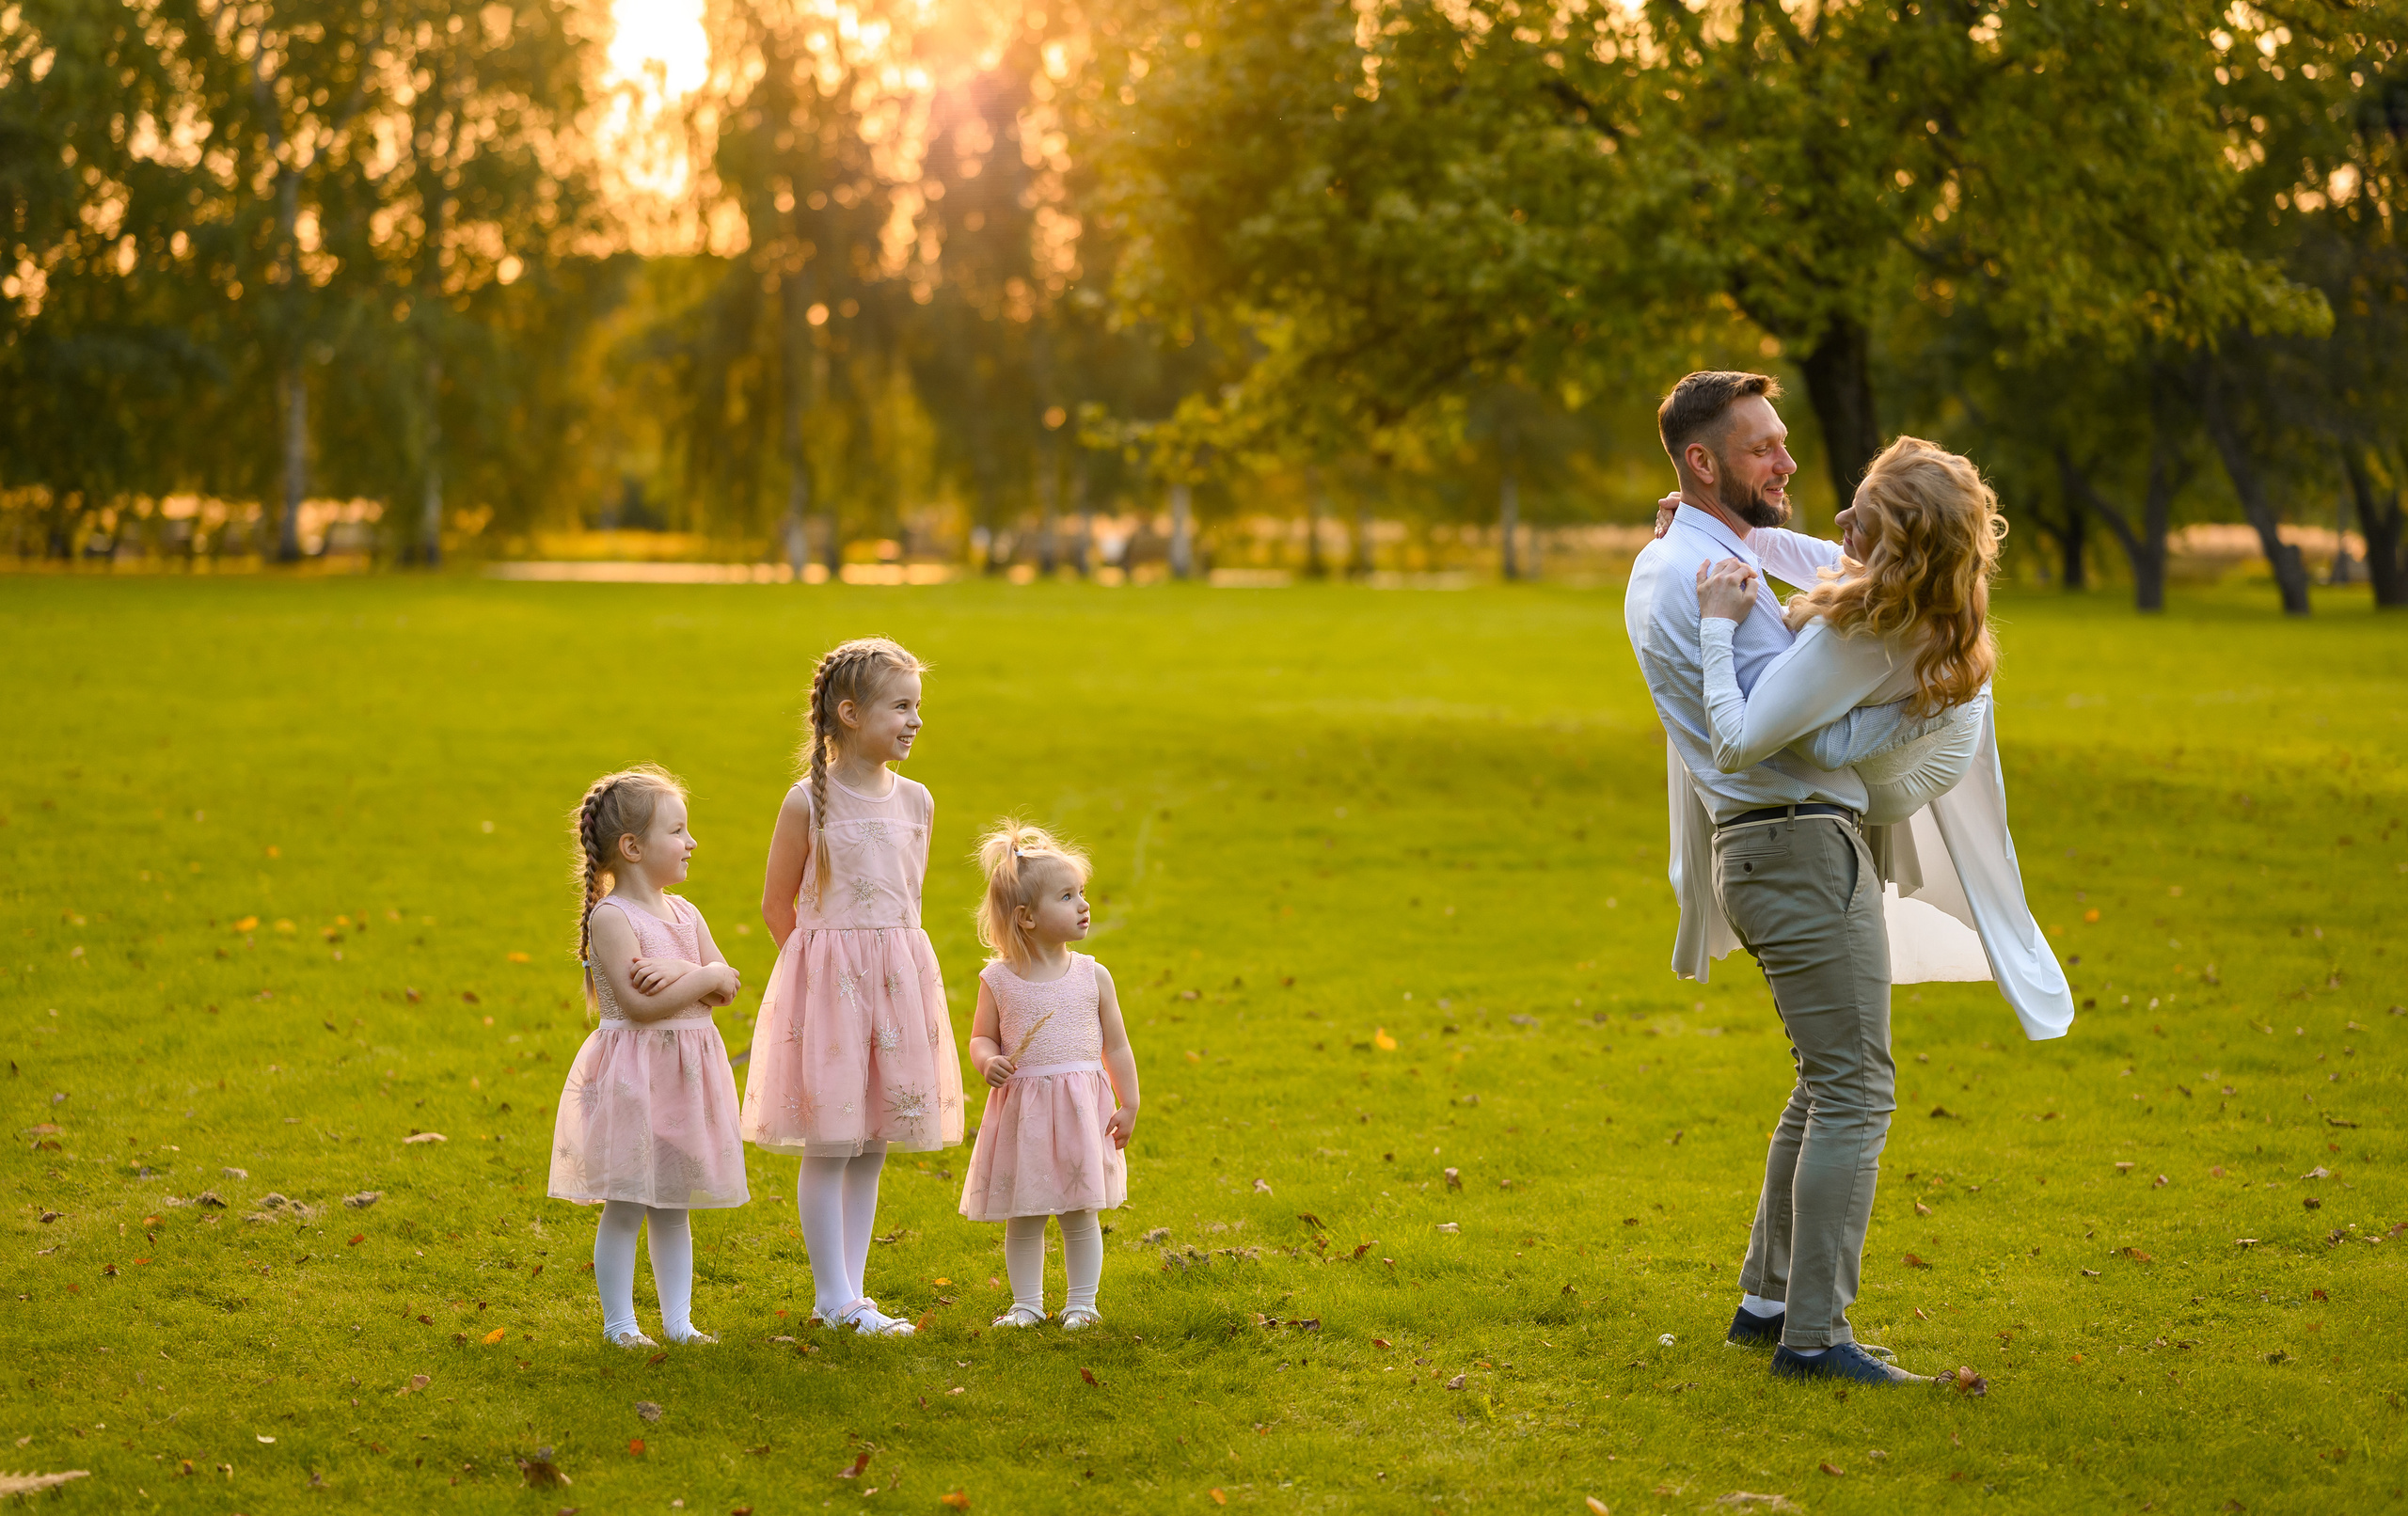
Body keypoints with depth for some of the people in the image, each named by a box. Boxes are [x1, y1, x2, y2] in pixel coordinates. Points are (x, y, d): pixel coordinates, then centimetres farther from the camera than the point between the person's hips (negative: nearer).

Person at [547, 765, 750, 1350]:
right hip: (632, 1076, -7)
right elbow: (640, 1003, -21)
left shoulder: (684, 914, 10)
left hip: (685, 1077, 7)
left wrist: (680, 972, -14)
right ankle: (619, 1322, 8)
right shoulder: (610, 917, -13)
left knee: (674, 1205, 13)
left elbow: (726, 984, 5)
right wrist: (706, 978, -14)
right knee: (625, 1206, -1)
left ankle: (678, 1319, 19)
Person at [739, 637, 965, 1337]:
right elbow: (776, 905, 0)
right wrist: (829, 964, 4)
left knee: (873, 1143, 9)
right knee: (829, 1143, -2)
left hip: (899, 976, 5)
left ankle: (851, 1292, 17)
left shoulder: (915, 801, 6)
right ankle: (832, 1297, 6)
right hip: (826, 980, -5)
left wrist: (895, 963, 10)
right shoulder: (809, 802, -9)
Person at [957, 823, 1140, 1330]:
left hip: (1081, 1107, 0)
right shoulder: (998, 980, -2)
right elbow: (981, 1037, 6)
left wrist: (1128, 1106, 2)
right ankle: (1026, 1305, 19)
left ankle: (1080, 1304, 15)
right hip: (1021, 1109, 0)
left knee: (1080, 1213, 4)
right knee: (1023, 1216, 7)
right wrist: (988, 1062, -16)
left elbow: (1116, 1046, 5)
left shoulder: (1092, 977, 1)